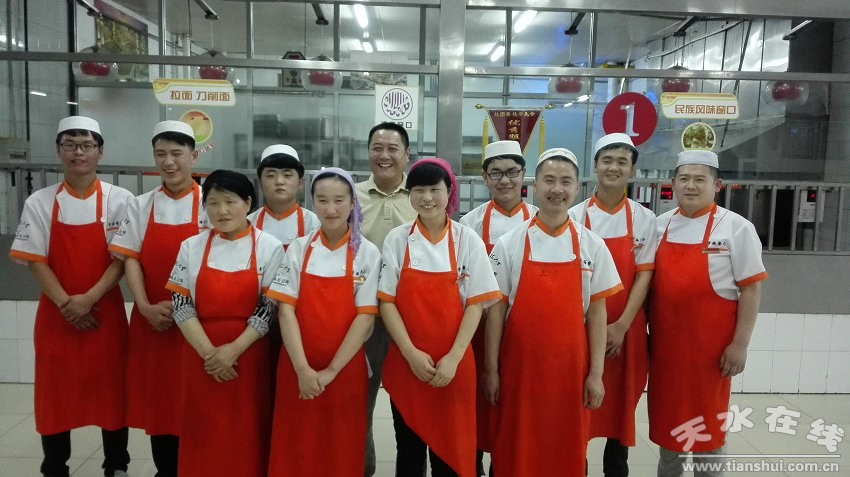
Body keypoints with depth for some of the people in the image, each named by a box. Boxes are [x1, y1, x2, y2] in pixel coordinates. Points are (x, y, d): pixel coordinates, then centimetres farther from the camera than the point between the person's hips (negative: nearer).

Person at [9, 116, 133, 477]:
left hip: (106, 313, -1)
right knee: (55, 394, 8)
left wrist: (89, 299, -16)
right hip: (56, 315, 1)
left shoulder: (119, 200, -2)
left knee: (111, 390, 6)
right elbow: (35, 261, -1)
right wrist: (66, 304, -13)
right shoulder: (39, 203, 2)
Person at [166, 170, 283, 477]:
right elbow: (180, 305, -1)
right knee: (202, 437, 11)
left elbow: (269, 308, -7)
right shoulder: (191, 247, 3)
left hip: (248, 356, -2)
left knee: (246, 438, 7)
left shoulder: (269, 248, -4)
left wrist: (233, 350, -15)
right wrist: (209, 352, -11)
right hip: (200, 356, 2)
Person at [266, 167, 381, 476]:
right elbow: (286, 310, -4)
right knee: (295, 452, 10)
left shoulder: (367, 253, -4)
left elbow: (365, 317, -8)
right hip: (297, 370, 2)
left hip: (345, 371, -1)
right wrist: (303, 369, -14)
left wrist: (330, 371, -13)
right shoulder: (298, 249, 1)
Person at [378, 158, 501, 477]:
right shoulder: (397, 240, -2)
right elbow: (386, 301, -2)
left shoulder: (467, 240, -3)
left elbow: (475, 303, -4)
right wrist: (411, 353, -12)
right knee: (409, 449, 13)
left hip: (453, 366, 0)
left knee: (450, 450, 11)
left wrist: (453, 358, -13)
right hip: (406, 363, 1)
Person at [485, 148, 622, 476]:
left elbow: (596, 313, 2)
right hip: (519, 367, -1)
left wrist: (595, 373, -1)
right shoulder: (509, 245, -4)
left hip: (571, 368, 1)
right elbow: (496, 311, -2)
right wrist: (491, 370, -2)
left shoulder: (592, 246, 0)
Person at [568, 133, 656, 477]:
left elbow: (644, 274, -3)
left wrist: (621, 326, -12)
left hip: (625, 330, 1)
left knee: (622, 407, 11)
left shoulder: (644, 219, 2)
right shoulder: (575, 216, -2)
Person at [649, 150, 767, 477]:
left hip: (710, 346, -4)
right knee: (667, 419, 16)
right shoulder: (660, 226, 5)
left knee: (706, 423, 9)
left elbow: (751, 289, -7)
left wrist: (740, 344, -11)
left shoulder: (736, 228, -7)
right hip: (664, 343, 4)